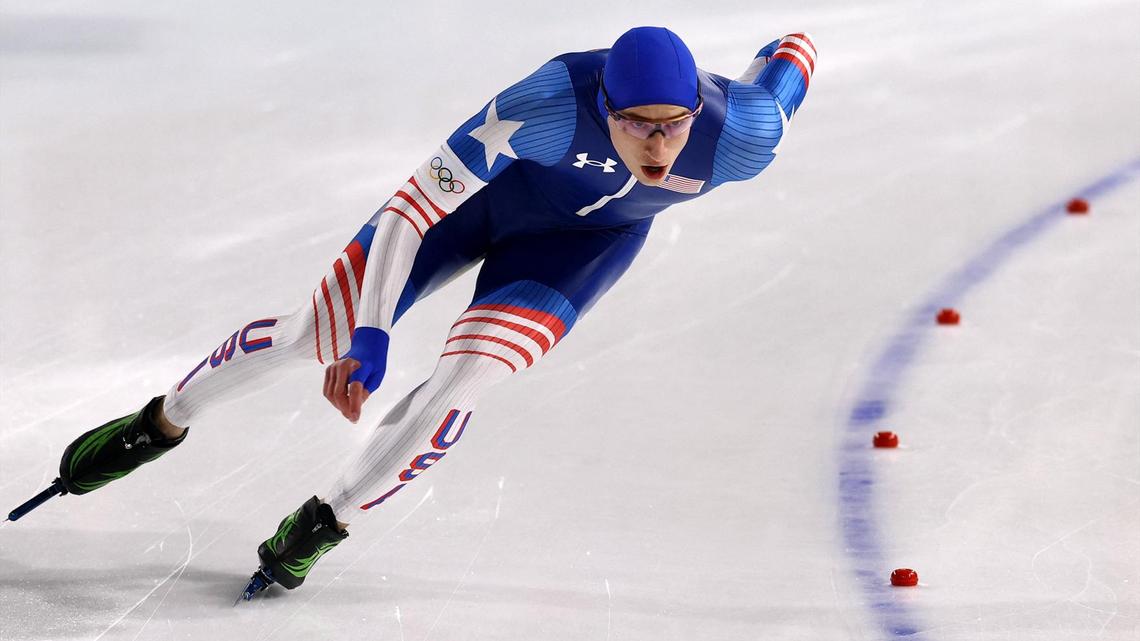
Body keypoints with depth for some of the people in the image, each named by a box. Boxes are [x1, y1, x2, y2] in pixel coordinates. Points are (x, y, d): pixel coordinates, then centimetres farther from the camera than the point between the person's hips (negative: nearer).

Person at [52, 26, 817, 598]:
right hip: (491, 182, -1)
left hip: (589, 237, 1)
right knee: (319, 330, 1)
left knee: (462, 380, -17)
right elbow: (418, 200, -36)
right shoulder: (554, 104, -42)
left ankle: (322, 526, 8)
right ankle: (162, 423, 29)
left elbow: (795, 50, -13)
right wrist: (371, 335, -38)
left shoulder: (741, 137, -35)